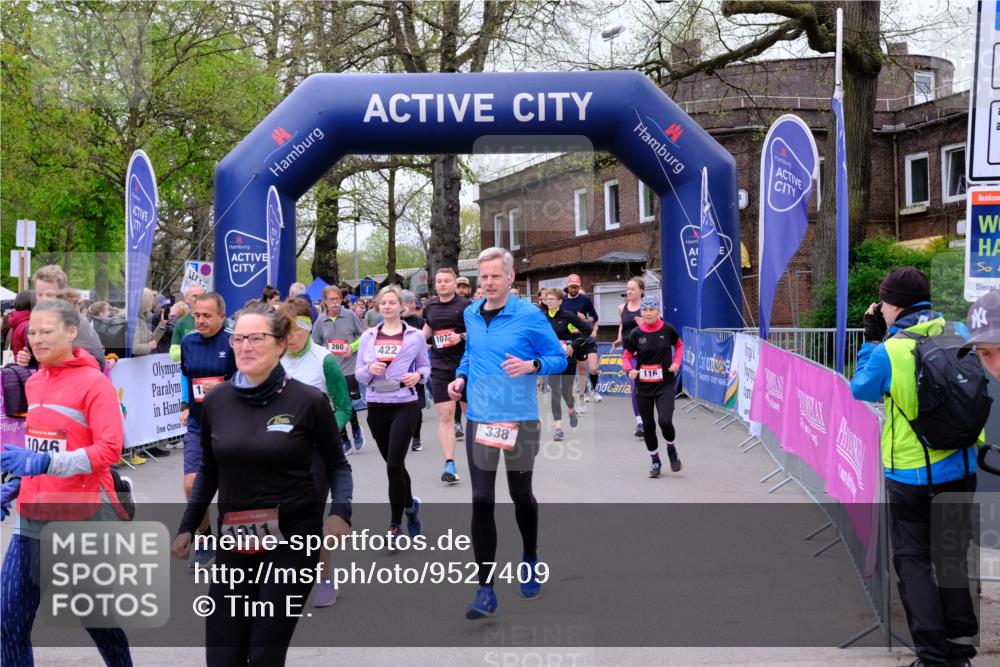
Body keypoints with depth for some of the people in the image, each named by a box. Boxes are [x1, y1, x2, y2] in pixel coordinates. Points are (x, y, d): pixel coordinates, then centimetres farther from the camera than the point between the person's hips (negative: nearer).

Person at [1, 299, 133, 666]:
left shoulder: (94, 383, -11)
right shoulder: (33, 383, 10)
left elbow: (109, 449, -19)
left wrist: (44, 463, -28)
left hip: (82, 516, -6)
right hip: (33, 515, 6)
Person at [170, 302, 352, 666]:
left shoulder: (309, 400, -10)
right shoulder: (216, 400, 1)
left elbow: (337, 465, 1)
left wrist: (340, 511, -16)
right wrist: (187, 526, 14)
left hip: (292, 542, -3)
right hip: (235, 541, 4)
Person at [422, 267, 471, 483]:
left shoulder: (465, 305, -6)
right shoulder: (431, 306, 9)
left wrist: (461, 337, -21)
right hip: (440, 367, 3)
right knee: (444, 416, -4)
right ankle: (450, 464, -6)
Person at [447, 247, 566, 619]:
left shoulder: (530, 316, -9)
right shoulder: (471, 315, 7)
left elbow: (559, 358, -4)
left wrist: (531, 366, -23)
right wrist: (461, 376, 5)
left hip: (520, 421, -3)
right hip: (479, 420, 3)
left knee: (521, 494, 14)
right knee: (481, 501, -3)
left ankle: (530, 558, 43)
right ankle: (485, 590, 2)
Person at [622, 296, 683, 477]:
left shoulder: (667, 329, -6)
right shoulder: (636, 333, -5)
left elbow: (679, 345, 13)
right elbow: (626, 355, 4)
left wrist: (677, 362, -3)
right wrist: (629, 370, -15)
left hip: (666, 385, -2)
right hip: (643, 386, 2)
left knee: (665, 421, -17)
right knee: (648, 425, 9)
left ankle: (671, 448, 15)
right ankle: (655, 460, 29)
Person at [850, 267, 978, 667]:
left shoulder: (888, 351, -18)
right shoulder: (959, 334, -5)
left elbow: (862, 390, 0)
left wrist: (872, 339, 6)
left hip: (910, 475, -5)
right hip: (960, 468, 5)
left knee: (913, 561, 8)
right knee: (953, 555, 21)